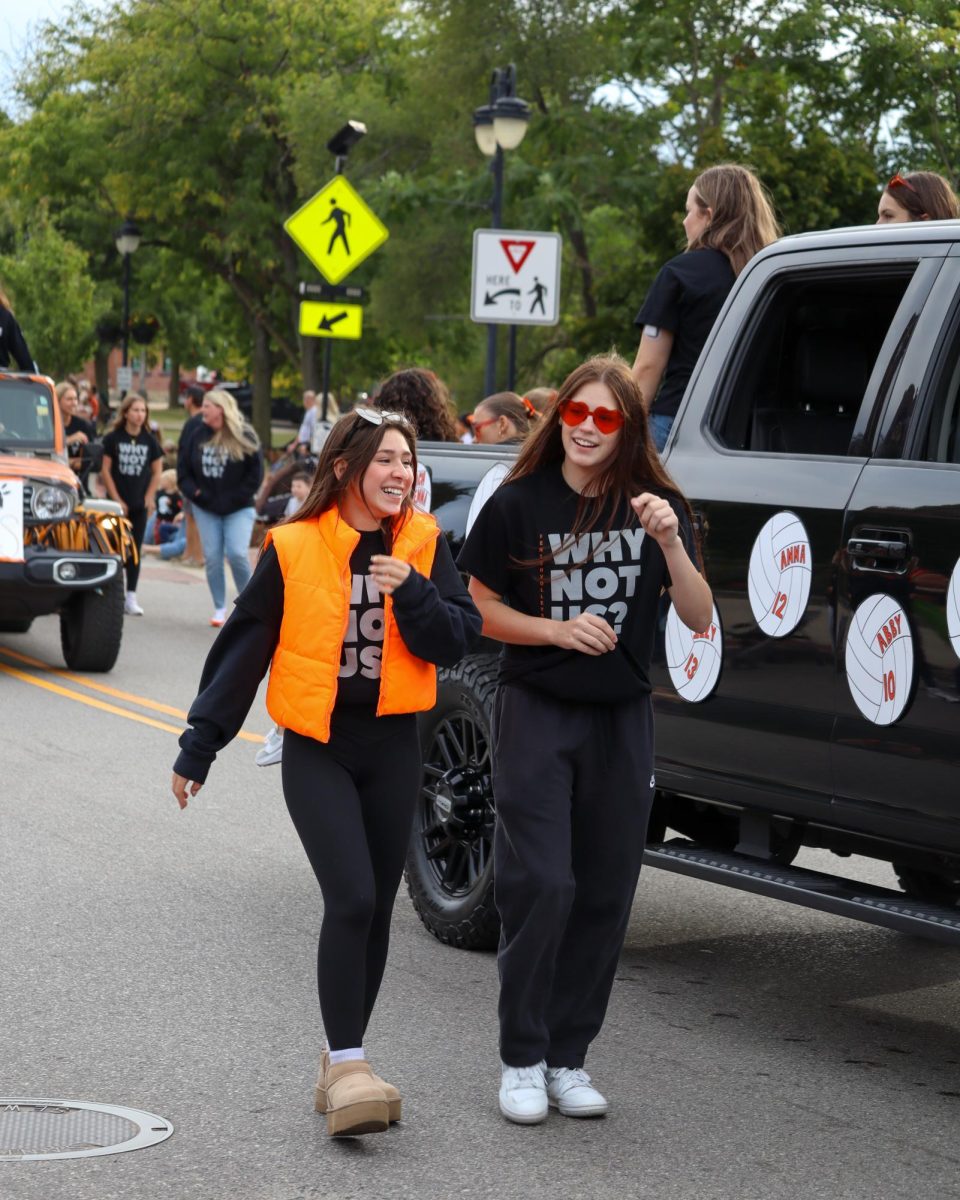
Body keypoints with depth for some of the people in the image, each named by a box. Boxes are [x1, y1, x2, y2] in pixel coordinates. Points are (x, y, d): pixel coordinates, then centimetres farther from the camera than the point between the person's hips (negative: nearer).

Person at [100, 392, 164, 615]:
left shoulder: (150, 440, 4)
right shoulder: (113, 438, -4)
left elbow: (156, 472, 10)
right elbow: (105, 470, -4)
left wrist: (148, 498, 0)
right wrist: (117, 500, -8)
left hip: (140, 505, 3)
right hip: (117, 503, -3)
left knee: (134, 551, 3)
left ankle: (131, 597, 6)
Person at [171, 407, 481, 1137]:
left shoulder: (424, 544, 1)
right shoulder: (295, 548, -6)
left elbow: (458, 639, -3)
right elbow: (244, 648, 0)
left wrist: (412, 591, -20)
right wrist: (198, 749, 2)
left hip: (392, 748, 3)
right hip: (317, 749, -3)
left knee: (375, 909, 9)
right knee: (352, 899, -17)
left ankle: (345, 1061, 24)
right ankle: (346, 1068, -10)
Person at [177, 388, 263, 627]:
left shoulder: (244, 437, -8)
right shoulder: (195, 434, 2)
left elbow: (255, 475, -7)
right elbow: (183, 469, 6)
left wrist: (231, 500, -12)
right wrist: (194, 493, -9)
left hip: (238, 508, -3)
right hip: (205, 508, 3)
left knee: (237, 554, -16)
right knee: (212, 558, 2)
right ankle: (219, 609, 13)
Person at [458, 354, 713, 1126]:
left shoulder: (656, 507, 2)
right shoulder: (519, 505, -5)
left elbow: (699, 619, -5)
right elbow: (481, 609, 0)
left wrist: (670, 544, -21)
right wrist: (559, 630, -14)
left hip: (622, 719, 3)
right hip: (536, 713, -3)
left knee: (605, 894, 6)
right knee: (542, 884, -10)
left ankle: (568, 1057, 18)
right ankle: (522, 1061, 3)